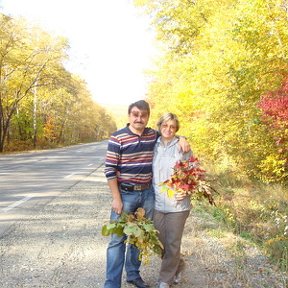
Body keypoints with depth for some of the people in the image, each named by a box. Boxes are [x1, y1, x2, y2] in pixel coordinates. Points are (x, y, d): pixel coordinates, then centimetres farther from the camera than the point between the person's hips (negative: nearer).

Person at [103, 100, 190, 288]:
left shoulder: (153, 135, 4)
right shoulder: (117, 138, -10)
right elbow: (110, 170, -10)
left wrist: (181, 139, 0)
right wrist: (116, 198, -13)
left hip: (147, 194, 5)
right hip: (125, 194, -5)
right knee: (118, 239, -1)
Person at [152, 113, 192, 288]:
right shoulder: (154, 146, 4)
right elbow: (149, 172, 11)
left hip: (177, 203, -4)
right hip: (157, 203, 4)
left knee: (173, 244, 5)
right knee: (161, 241, 14)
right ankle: (179, 266, 41)